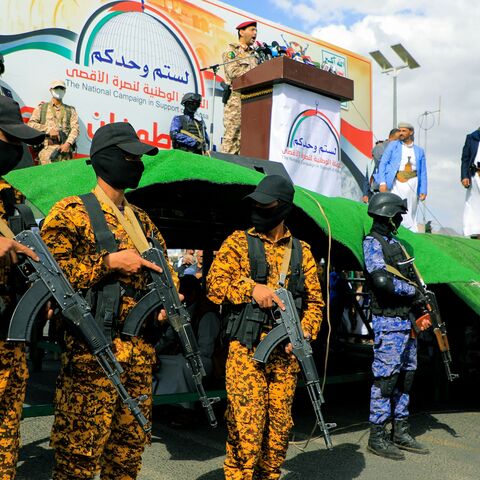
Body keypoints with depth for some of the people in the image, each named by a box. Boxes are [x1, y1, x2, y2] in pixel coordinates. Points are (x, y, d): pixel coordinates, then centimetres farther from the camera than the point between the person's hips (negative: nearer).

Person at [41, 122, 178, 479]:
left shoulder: (142, 220, 19)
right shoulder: (71, 212, -3)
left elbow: (163, 267, 25)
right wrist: (110, 262, -15)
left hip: (141, 348, 7)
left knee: (131, 442, 13)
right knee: (82, 444, -4)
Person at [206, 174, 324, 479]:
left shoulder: (301, 251, 12)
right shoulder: (239, 242, 4)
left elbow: (314, 300, 12)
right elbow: (215, 285, -4)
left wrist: (305, 332, -4)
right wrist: (252, 289, -17)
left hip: (286, 353, 3)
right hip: (247, 351, -3)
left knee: (280, 425, 10)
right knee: (246, 427, -7)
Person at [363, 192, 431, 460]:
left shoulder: (394, 242, 19)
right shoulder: (372, 243, -9)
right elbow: (382, 280, -21)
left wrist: (421, 312, 11)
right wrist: (414, 291, -9)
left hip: (406, 320, 9)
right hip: (388, 322, -9)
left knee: (405, 376, 13)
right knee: (386, 377, -6)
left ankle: (400, 432, 22)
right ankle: (377, 437, 2)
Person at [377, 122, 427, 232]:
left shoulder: (419, 151, 14)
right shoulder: (393, 145, 9)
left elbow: (423, 172, 13)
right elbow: (383, 163, 2)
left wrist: (423, 191, 3)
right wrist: (382, 182, -11)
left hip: (412, 182, 2)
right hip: (396, 183, -2)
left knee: (410, 215, 3)